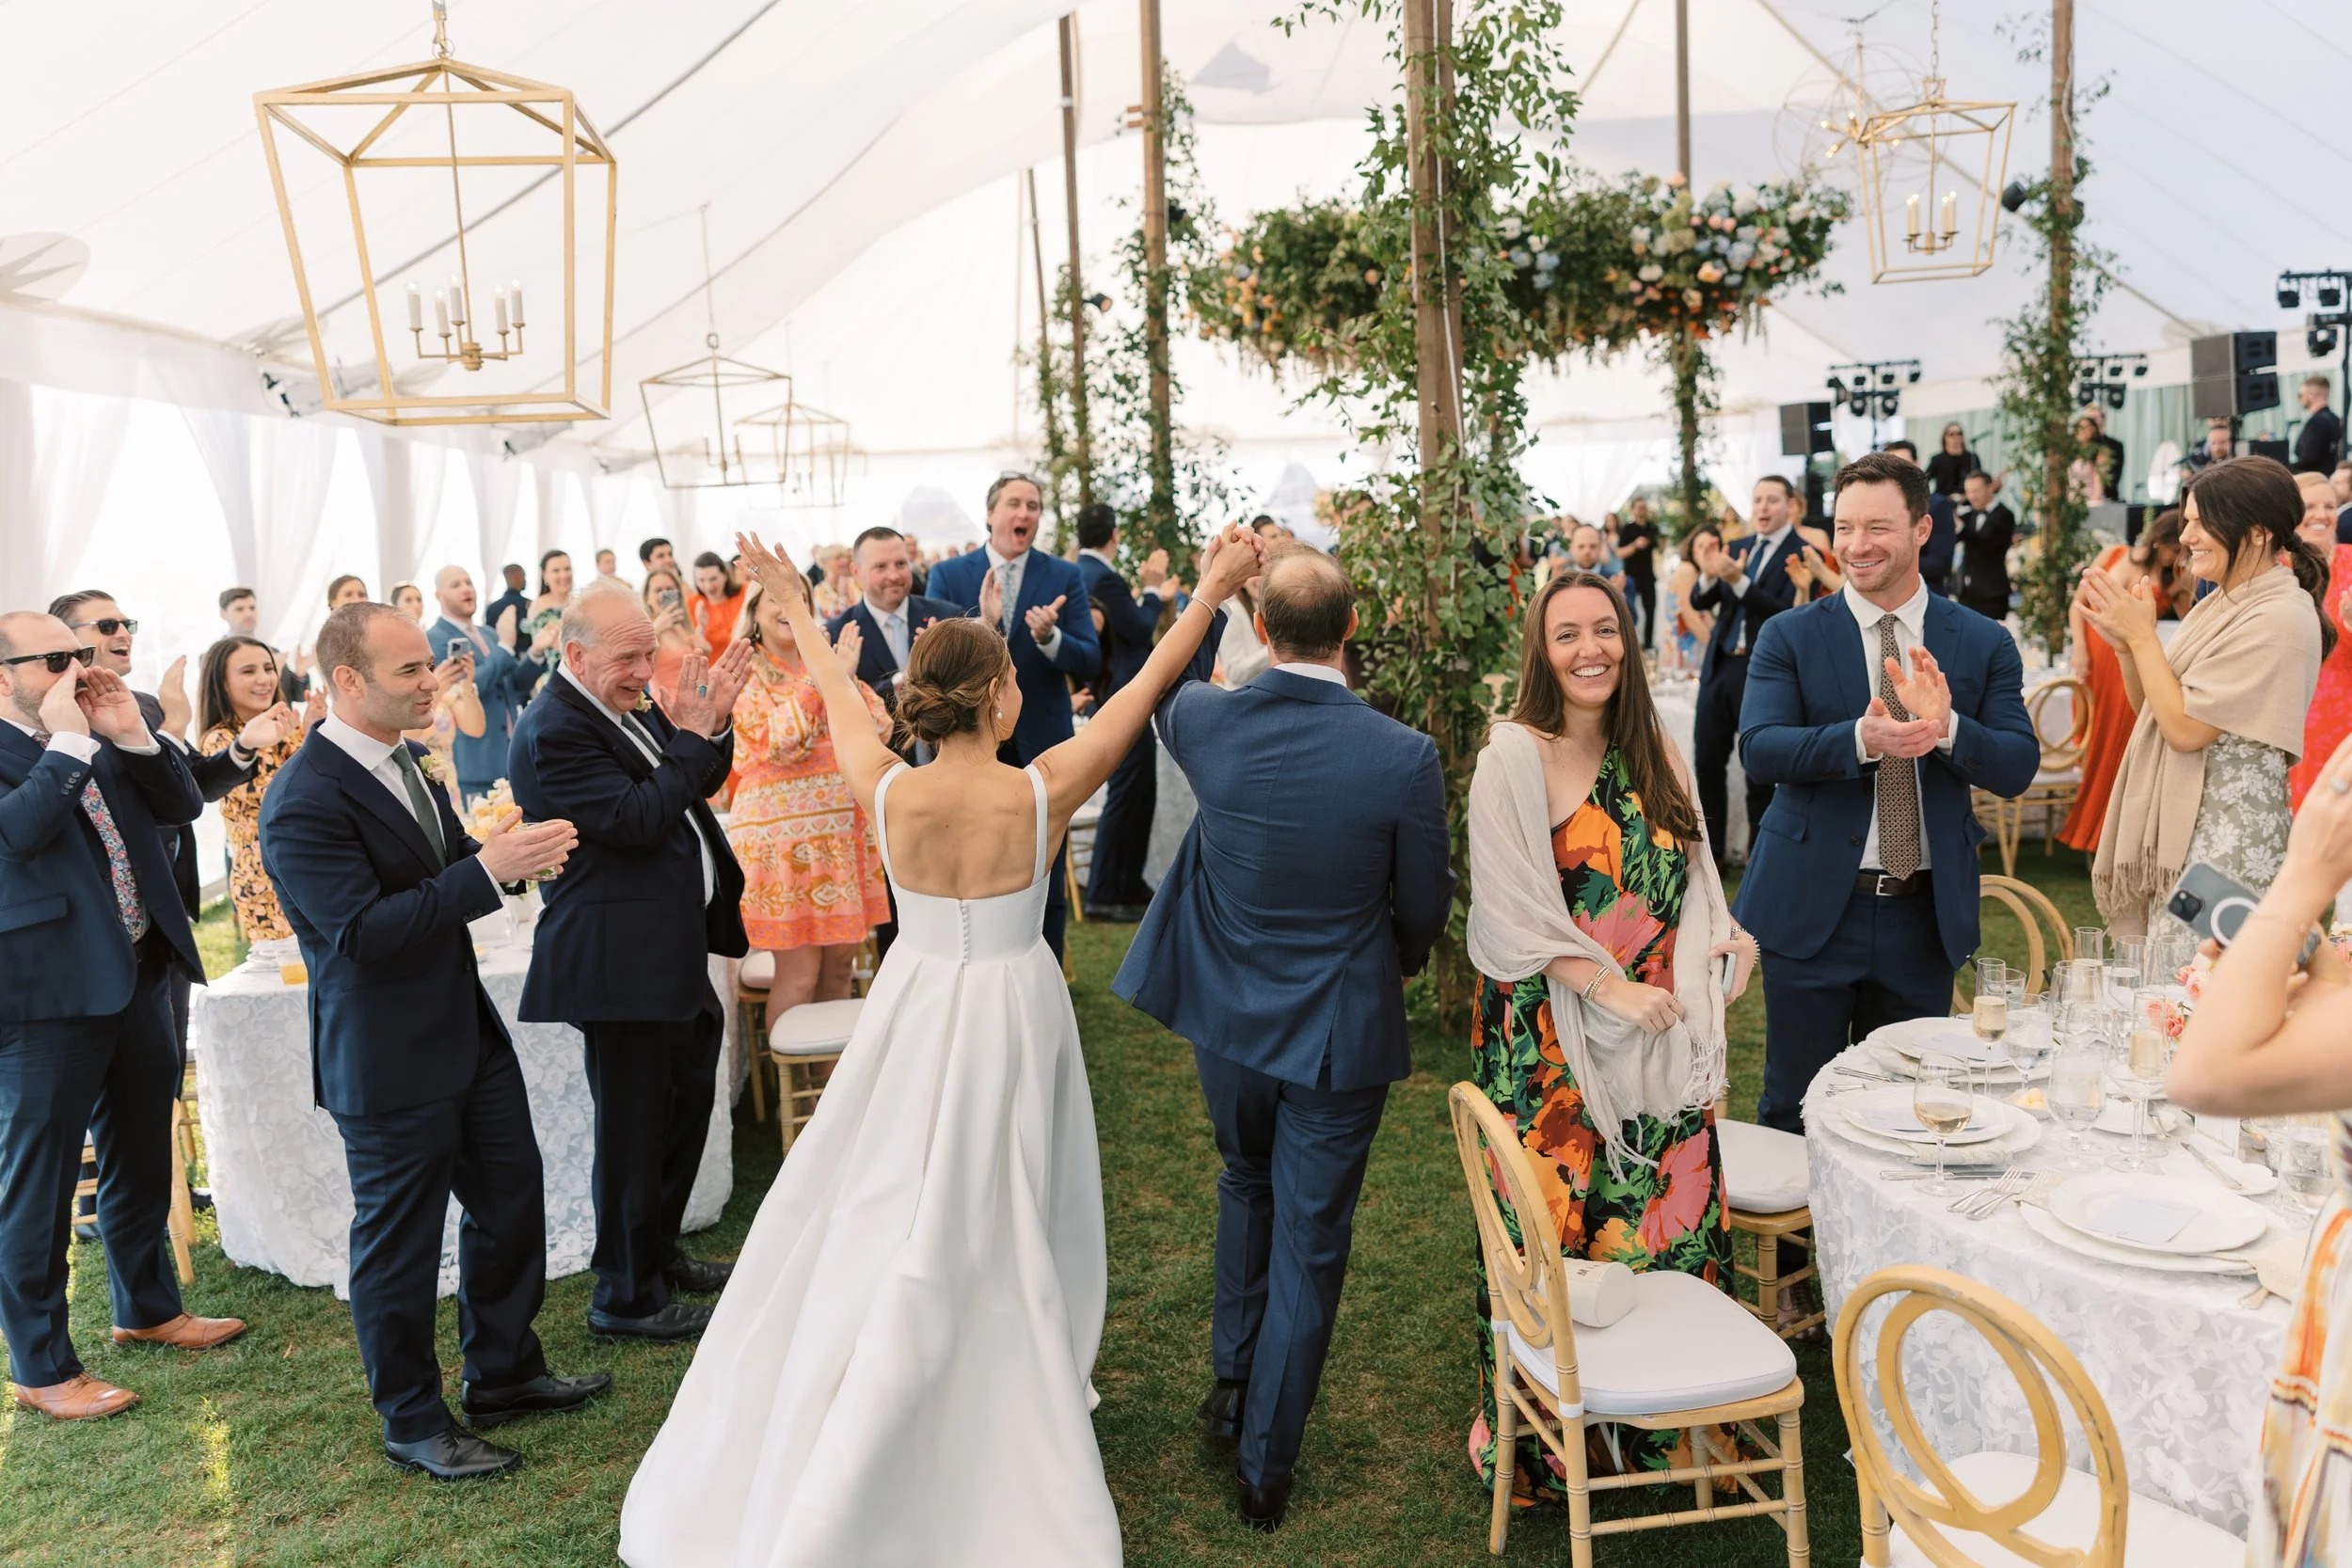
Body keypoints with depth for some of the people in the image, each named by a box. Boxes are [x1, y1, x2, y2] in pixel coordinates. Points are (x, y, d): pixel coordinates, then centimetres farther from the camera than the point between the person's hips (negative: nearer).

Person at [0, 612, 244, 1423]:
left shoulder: (102, 736, 8)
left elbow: (183, 804, 6)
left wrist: (130, 733, -7)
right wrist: (65, 739, -22)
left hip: (138, 977, 7)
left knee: (141, 1160, 21)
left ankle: (147, 1308, 39)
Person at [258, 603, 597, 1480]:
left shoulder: (398, 758, 5)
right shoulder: (304, 803, -22)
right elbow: (361, 931, -27)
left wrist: (510, 850, -6)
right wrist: (487, 871, -32)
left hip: (466, 1030, 9)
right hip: (389, 1061, -9)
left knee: (511, 1198, 18)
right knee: (400, 1242, 8)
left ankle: (503, 1373, 37)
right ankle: (412, 1423, 27)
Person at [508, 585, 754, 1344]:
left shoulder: (625, 711, 10)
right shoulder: (553, 731, -18)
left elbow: (696, 788, 16)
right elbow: (638, 819, -24)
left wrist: (710, 724, -2)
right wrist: (690, 736, -17)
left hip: (671, 951, 10)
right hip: (620, 962, -10)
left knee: (685, 1104, 22)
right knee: (633, 1131, 2)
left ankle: (658, 1253, 40)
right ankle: (625, 1297, 19)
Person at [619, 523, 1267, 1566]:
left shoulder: (885, 792, -14)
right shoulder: (1041, 793, -19)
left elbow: (840, 697, 6)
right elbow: (1145, 685, -10)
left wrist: (796, 609, 23)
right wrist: (1212, 591, 1)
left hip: (916, 1010, 3)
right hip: (1010, 1018, -2)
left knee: (889, 1215, 17)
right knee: (998, 1228, 13)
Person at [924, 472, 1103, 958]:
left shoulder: (1064, 577, 0)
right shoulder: (948, 576, 0)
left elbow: (1090, 661, -6)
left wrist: (1049, 636, -26)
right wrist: (981, 623, -27)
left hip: (1041, 745, 0)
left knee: (1046, 888, 8)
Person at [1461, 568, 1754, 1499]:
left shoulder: (1652, 752, 9)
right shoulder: (1515, 757, -10)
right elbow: (1518, 914, -14)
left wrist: (1726, 931, -2)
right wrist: (1611, 990, -19)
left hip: (1657, 1037, 6)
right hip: (1553, 1037, -5)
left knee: (1668, 1221, 9)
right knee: (1560, 1231, 2)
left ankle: (1658, 1426, 27)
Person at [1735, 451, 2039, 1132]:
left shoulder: (1984, 643, 3)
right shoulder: (1789, 636, -2)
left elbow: (2018, 767, -4)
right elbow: (1757, 748, -15)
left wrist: (1945, 725, -24)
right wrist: (1862, 739, -31)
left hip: (1926, 915, 2)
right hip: (1813, 909, -2)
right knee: (1794, 1111, 7)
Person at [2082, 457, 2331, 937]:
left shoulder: (2280, 619, -15)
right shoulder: (2219, 604, 12)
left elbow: (2185, 727, -18)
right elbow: (2154, 708, 14)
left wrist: (2142, 635, -11)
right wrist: (2123, 640, -1)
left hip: (2226, 842, -8)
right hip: (2179, 830, 8)